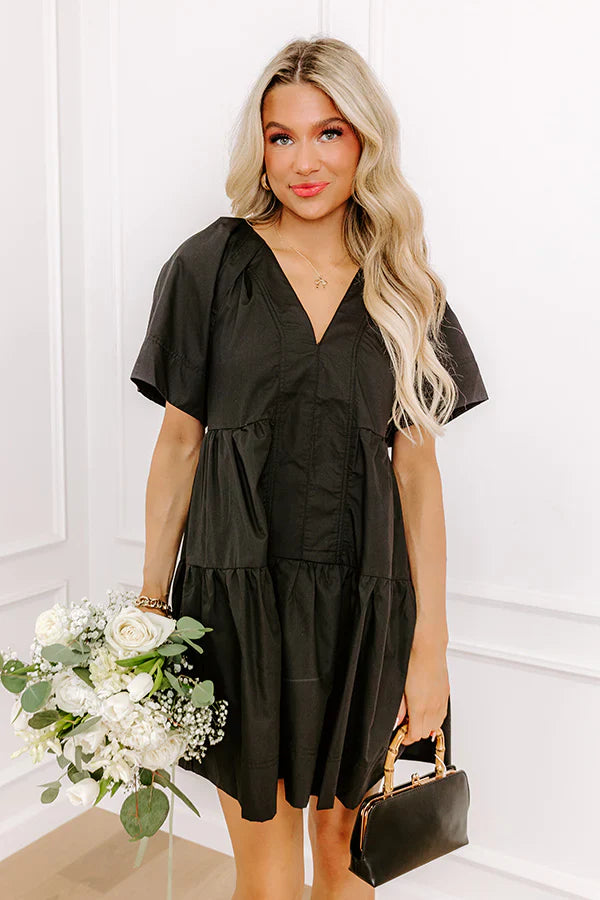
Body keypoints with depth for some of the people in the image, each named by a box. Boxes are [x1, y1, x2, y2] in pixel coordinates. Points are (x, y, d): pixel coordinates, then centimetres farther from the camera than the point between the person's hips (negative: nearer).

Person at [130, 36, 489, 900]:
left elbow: (417, 468, 2)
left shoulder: (404, 289, 5)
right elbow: (180, 443, 1)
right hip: (240, 594, -1)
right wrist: (148, 610, 1)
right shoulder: (209, 265, -1)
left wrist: (431, 645, -1)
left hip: (364, 603, 2)